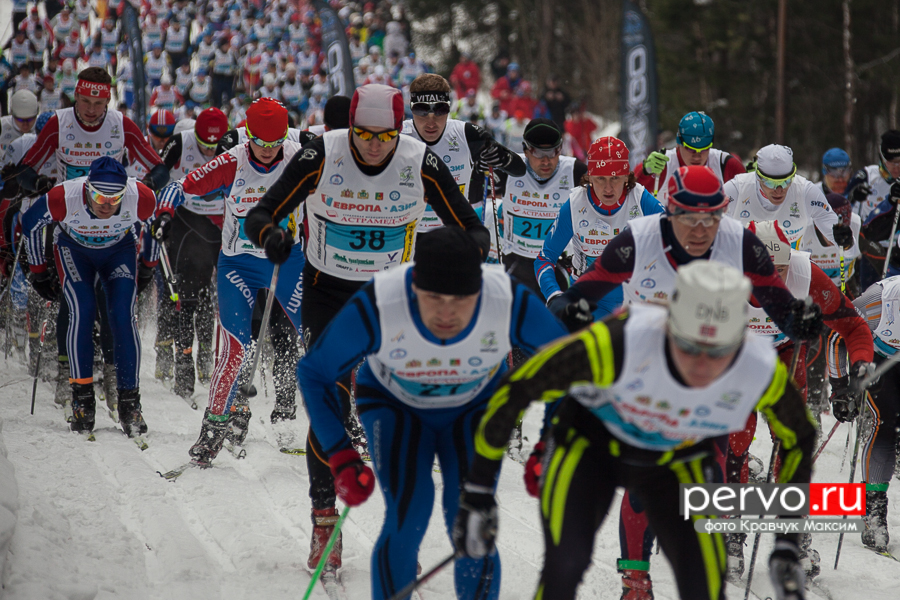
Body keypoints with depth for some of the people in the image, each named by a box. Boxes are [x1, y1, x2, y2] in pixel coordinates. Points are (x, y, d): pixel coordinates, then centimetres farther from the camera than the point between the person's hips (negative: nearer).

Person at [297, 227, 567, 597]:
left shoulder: (513, 305, -33)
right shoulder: (375, 307, -36)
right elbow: (314, 372, -19)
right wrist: (340, 457, -27)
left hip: (475, 407, 1)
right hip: (394, 404, -1)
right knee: (406, 517, -20)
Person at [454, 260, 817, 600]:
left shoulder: (762, 373, -29)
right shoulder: (619, 343, -39)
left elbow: (798, 439, -6)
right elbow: (515, 389, -26)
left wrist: (787, 546, -5)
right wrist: (477, 493, -21)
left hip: (677, 463, 2)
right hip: (590, 441, -2)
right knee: (564, 566, -24)